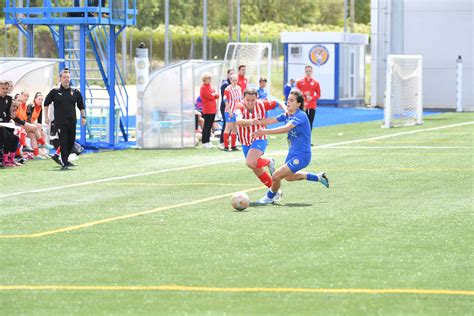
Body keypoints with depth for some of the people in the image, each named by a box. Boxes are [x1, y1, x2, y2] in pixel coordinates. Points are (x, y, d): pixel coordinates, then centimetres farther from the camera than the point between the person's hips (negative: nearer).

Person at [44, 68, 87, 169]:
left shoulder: (75, 92, 5)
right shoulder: (55, 92, -1)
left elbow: (81, 106, 16)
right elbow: (46, 103, 11)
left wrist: (83, 117, 9)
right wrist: (46, 116, 7)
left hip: (72, 121, 3)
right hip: (60, 121, -3)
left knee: (71, 141, 7)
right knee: (63, 141, -9)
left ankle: (65, 159, 24)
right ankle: (65, 163, -9)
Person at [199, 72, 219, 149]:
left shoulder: (210, 86, 17)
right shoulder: (203, 87, -10)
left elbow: (217, 96, 14)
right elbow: (210, 96, -17)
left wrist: (215, 94, -8)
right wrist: (214, 93, 2)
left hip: (213, 110, 8)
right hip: (207, 110, -8)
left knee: (210, 126, 11)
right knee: (206, 126, -6)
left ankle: (208, 141, 17)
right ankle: (204, 142, -3)